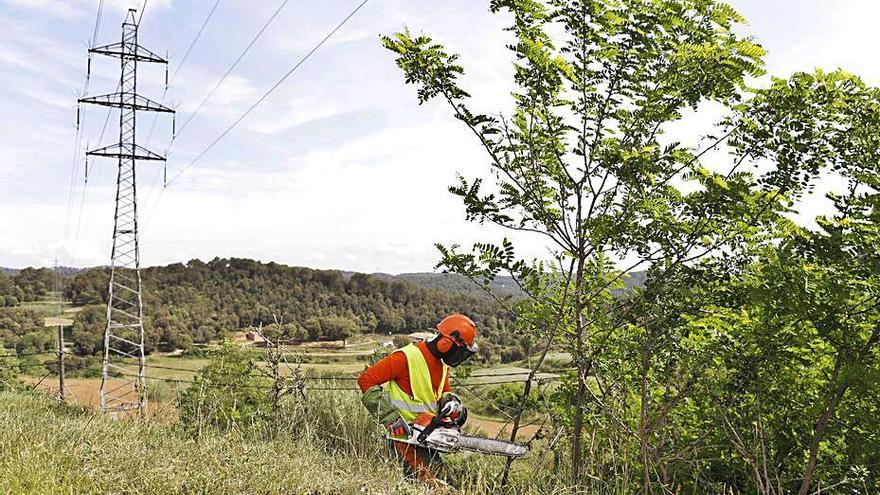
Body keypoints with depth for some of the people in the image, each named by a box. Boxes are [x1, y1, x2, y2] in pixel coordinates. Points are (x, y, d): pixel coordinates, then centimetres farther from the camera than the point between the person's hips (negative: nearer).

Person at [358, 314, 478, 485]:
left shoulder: (443, 363, 6)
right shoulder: (407, 357, -20)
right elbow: (366, 380, -20)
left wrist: (451, 401, -4)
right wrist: (390, 418, -23)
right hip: (405, 435, -8)